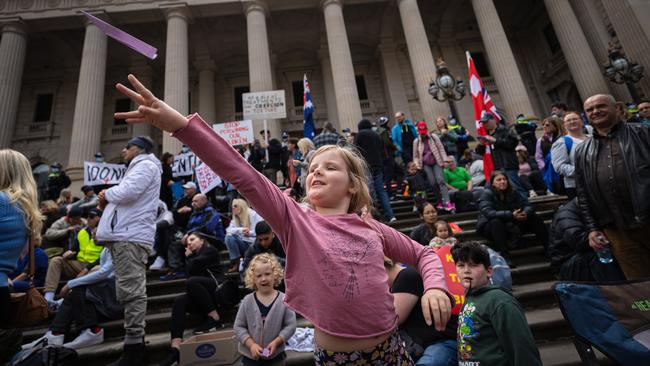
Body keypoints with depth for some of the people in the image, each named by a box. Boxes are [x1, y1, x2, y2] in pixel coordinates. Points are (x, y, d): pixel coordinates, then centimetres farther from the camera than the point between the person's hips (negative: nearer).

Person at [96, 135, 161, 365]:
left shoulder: (145, 165, -1)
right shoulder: (139, 167, 31)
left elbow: (128, 191, -17)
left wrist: (107, 194, 0)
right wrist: (109, 200, 11)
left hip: (130, 236, -10)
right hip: (126, 235, 10)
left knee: (131, 292, -11)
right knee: (131, 292, 11)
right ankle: (136, 343, 18)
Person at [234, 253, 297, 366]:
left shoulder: (283, 300, -13)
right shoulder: (247, 301, -10)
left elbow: (290, 325, -11)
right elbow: (238, 326, -5)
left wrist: (276, 342, -19)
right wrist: (251, 344, -15)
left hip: (275, 355, 0)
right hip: (251, 355, 1)